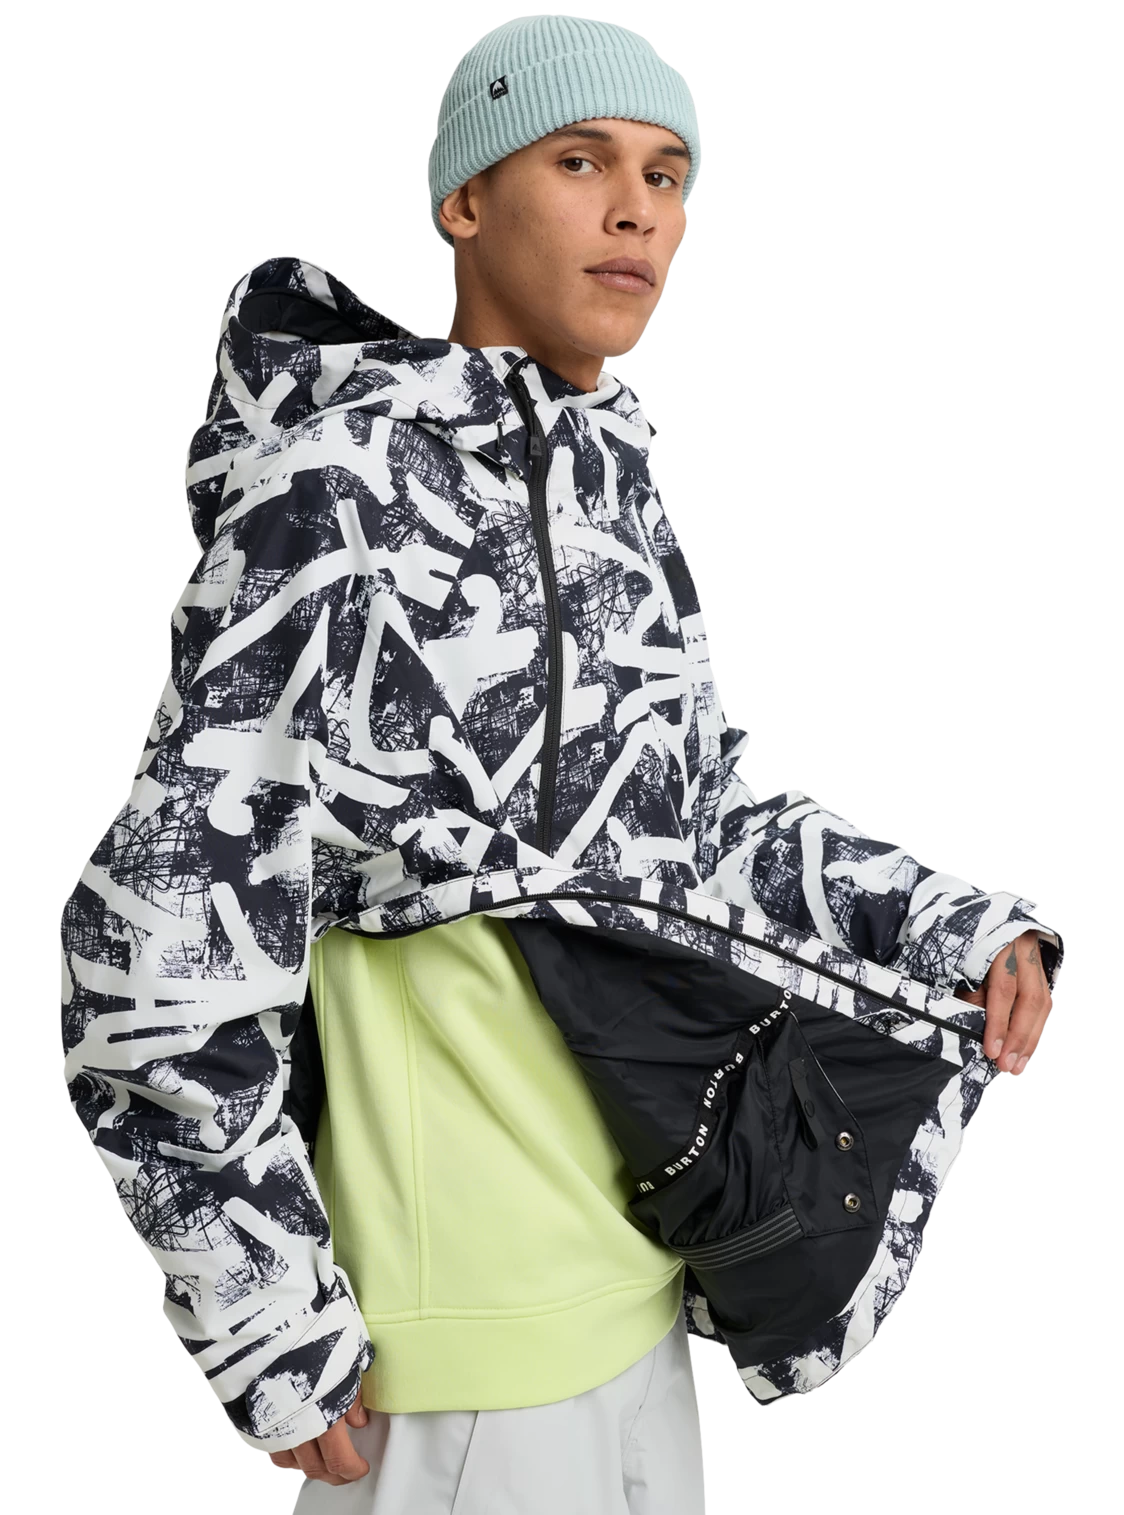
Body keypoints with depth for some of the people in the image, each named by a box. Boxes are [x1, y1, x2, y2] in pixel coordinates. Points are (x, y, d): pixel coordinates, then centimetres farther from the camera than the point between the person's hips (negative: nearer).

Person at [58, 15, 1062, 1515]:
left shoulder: (605, 500, 10)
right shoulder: (344, 485, -17)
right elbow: (166, 934, -20)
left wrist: (954, 932, 1)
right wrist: (275, 1334, -16)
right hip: (460, 1305, -8)